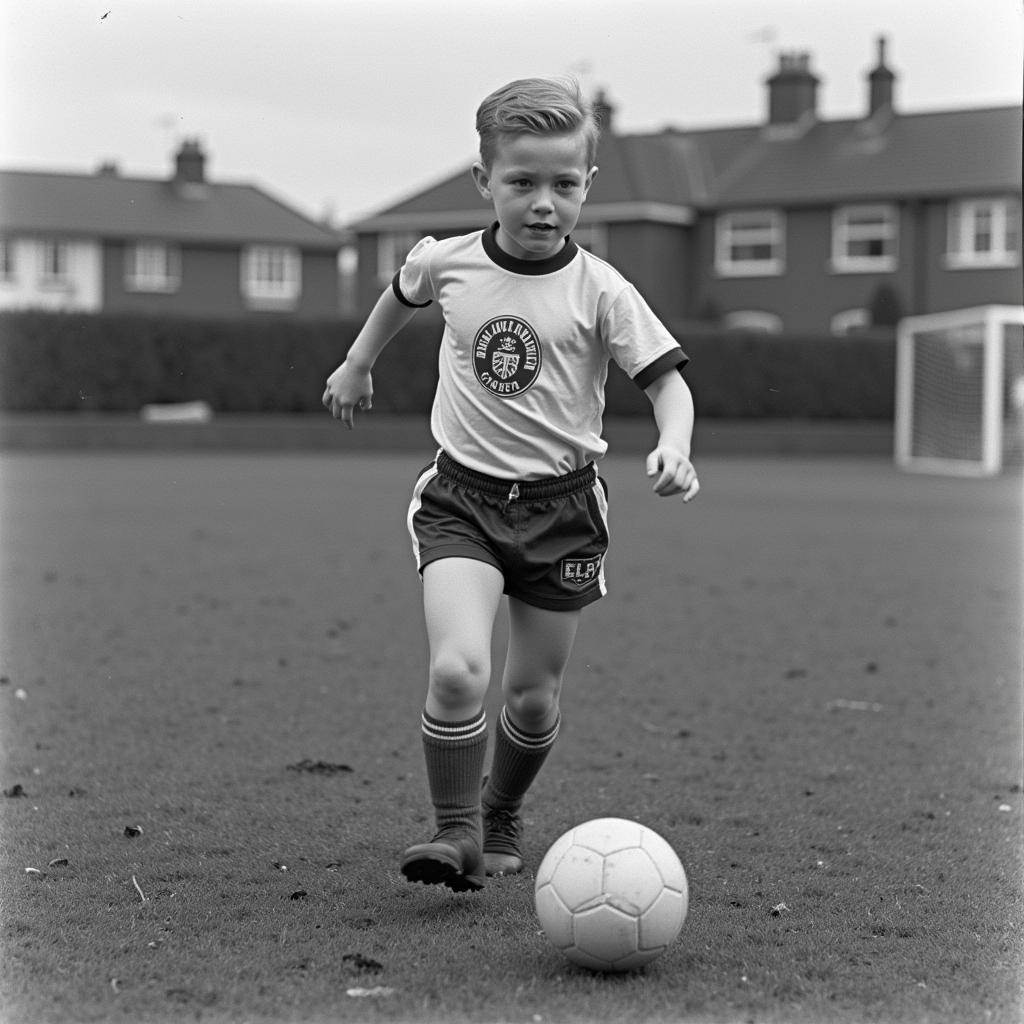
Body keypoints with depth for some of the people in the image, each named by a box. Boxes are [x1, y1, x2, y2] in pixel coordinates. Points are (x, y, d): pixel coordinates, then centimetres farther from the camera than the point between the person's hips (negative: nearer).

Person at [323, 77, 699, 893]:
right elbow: (403, 294, 21)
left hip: (561, 504, 0)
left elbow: (666, 375, -10)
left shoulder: (599, 291, -10)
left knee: (533, 696, 9)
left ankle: (503, 816, 37)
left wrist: (674, 447, -29)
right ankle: (456, 830, -5)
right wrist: (357, 365, 32)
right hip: (462, 496, 0)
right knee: (458, 668, -22)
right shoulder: (448, 263, -2)